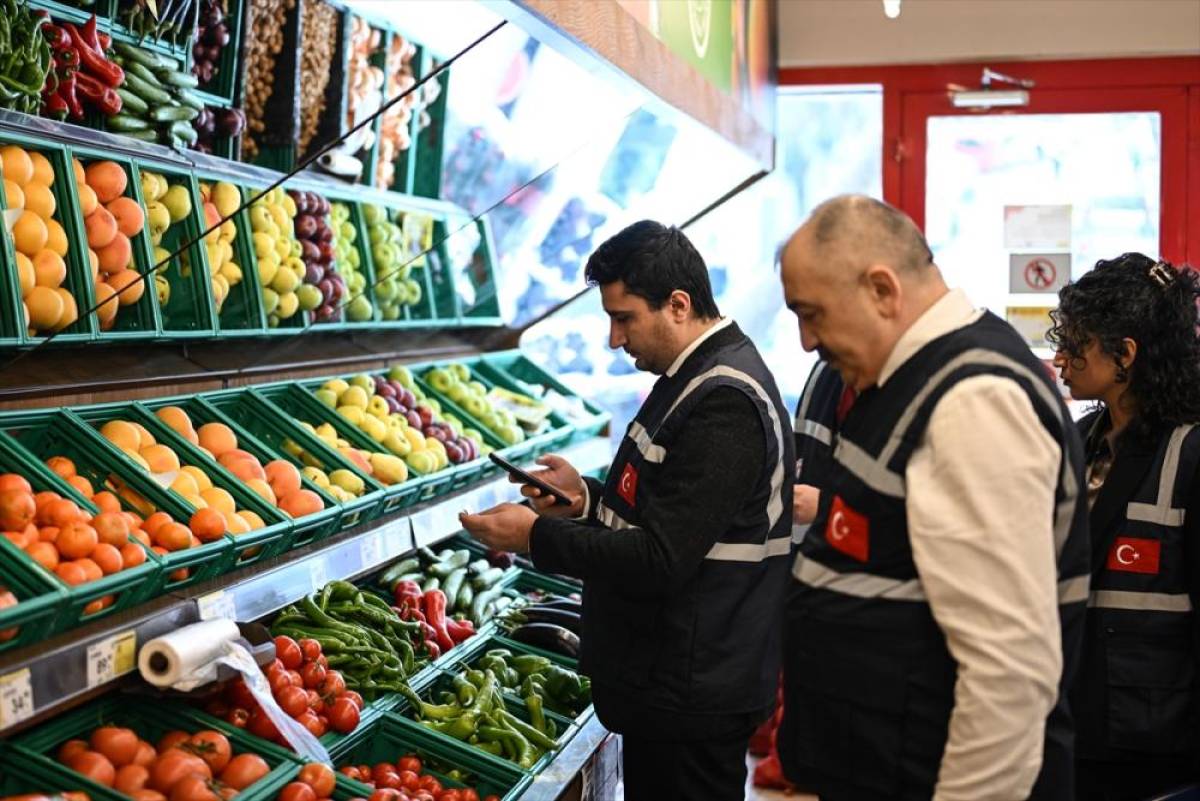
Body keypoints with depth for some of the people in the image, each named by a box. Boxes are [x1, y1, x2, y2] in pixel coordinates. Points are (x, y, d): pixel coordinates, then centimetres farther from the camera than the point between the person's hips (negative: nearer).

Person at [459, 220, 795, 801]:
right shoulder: (696, 377, 11)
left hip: (691, 699, -10)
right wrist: (588, 499, 4)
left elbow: (661, 562, -26)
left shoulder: (722, 406, -23)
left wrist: (537, 537, -17)